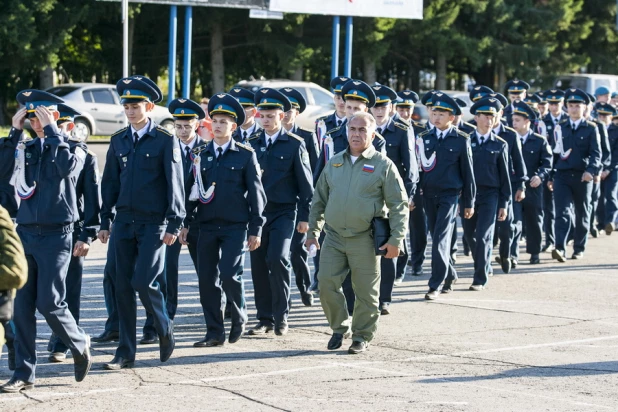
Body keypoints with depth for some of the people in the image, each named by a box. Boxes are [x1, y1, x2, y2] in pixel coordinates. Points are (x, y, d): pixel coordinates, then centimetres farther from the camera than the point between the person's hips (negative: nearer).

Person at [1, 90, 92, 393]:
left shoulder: (71, 146, 0)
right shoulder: (27, 149, 12)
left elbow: (66, 166, -22)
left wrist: (51, 130, -15)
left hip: (56, 235, -5)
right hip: (26, 233, 5)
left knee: (49, 303, -7)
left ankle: (80, 345, 20)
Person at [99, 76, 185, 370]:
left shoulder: (165, 140, -5)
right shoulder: (119, 140, 10)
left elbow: (174, 183, -7)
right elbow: (110, 183, 13)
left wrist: (174, 224, -11)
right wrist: (105, 221, 10)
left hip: (154, 223, -5)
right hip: (125, 222, 5)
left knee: (144, 282, -14)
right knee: (123, 287, 4)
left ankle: (164, 328, 14)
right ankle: (125, 352, 9)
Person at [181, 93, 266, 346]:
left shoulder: (245, 155, 0)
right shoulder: (201, 155, 9)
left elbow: (256, 193, 0)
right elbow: (192, 192, 12)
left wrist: (256, 229, -5)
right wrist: (186, 224, 5)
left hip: (235, 227, -4)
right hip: (206, 227, 4)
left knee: (229, 274, -14)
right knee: (207, 279, 1)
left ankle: (239, 317, 13)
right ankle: (214, 333, 9)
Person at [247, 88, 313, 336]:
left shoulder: (294, 144, -2)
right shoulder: (253, 144, 10)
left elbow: (305, 183, -1)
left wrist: (304, 216, -4)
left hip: (284, 211, -4)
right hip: (257, 211, 4)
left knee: (277, 258, -19)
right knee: (258, 265, 3)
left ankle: (281, 316, -7)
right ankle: (265, 319, 13)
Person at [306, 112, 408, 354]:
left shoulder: (383, 166, -2)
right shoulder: (334, 163, 11)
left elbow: (399, 205, -3)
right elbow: (320, 200, 18)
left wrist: (395, 239, -10)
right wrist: (312, 232, 14)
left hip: (365, 240, -4)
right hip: (334, 237, 4)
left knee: (366, 292, 1)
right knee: (326, 285, -3)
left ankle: (362, 336, 17)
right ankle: (340, 328, 18)